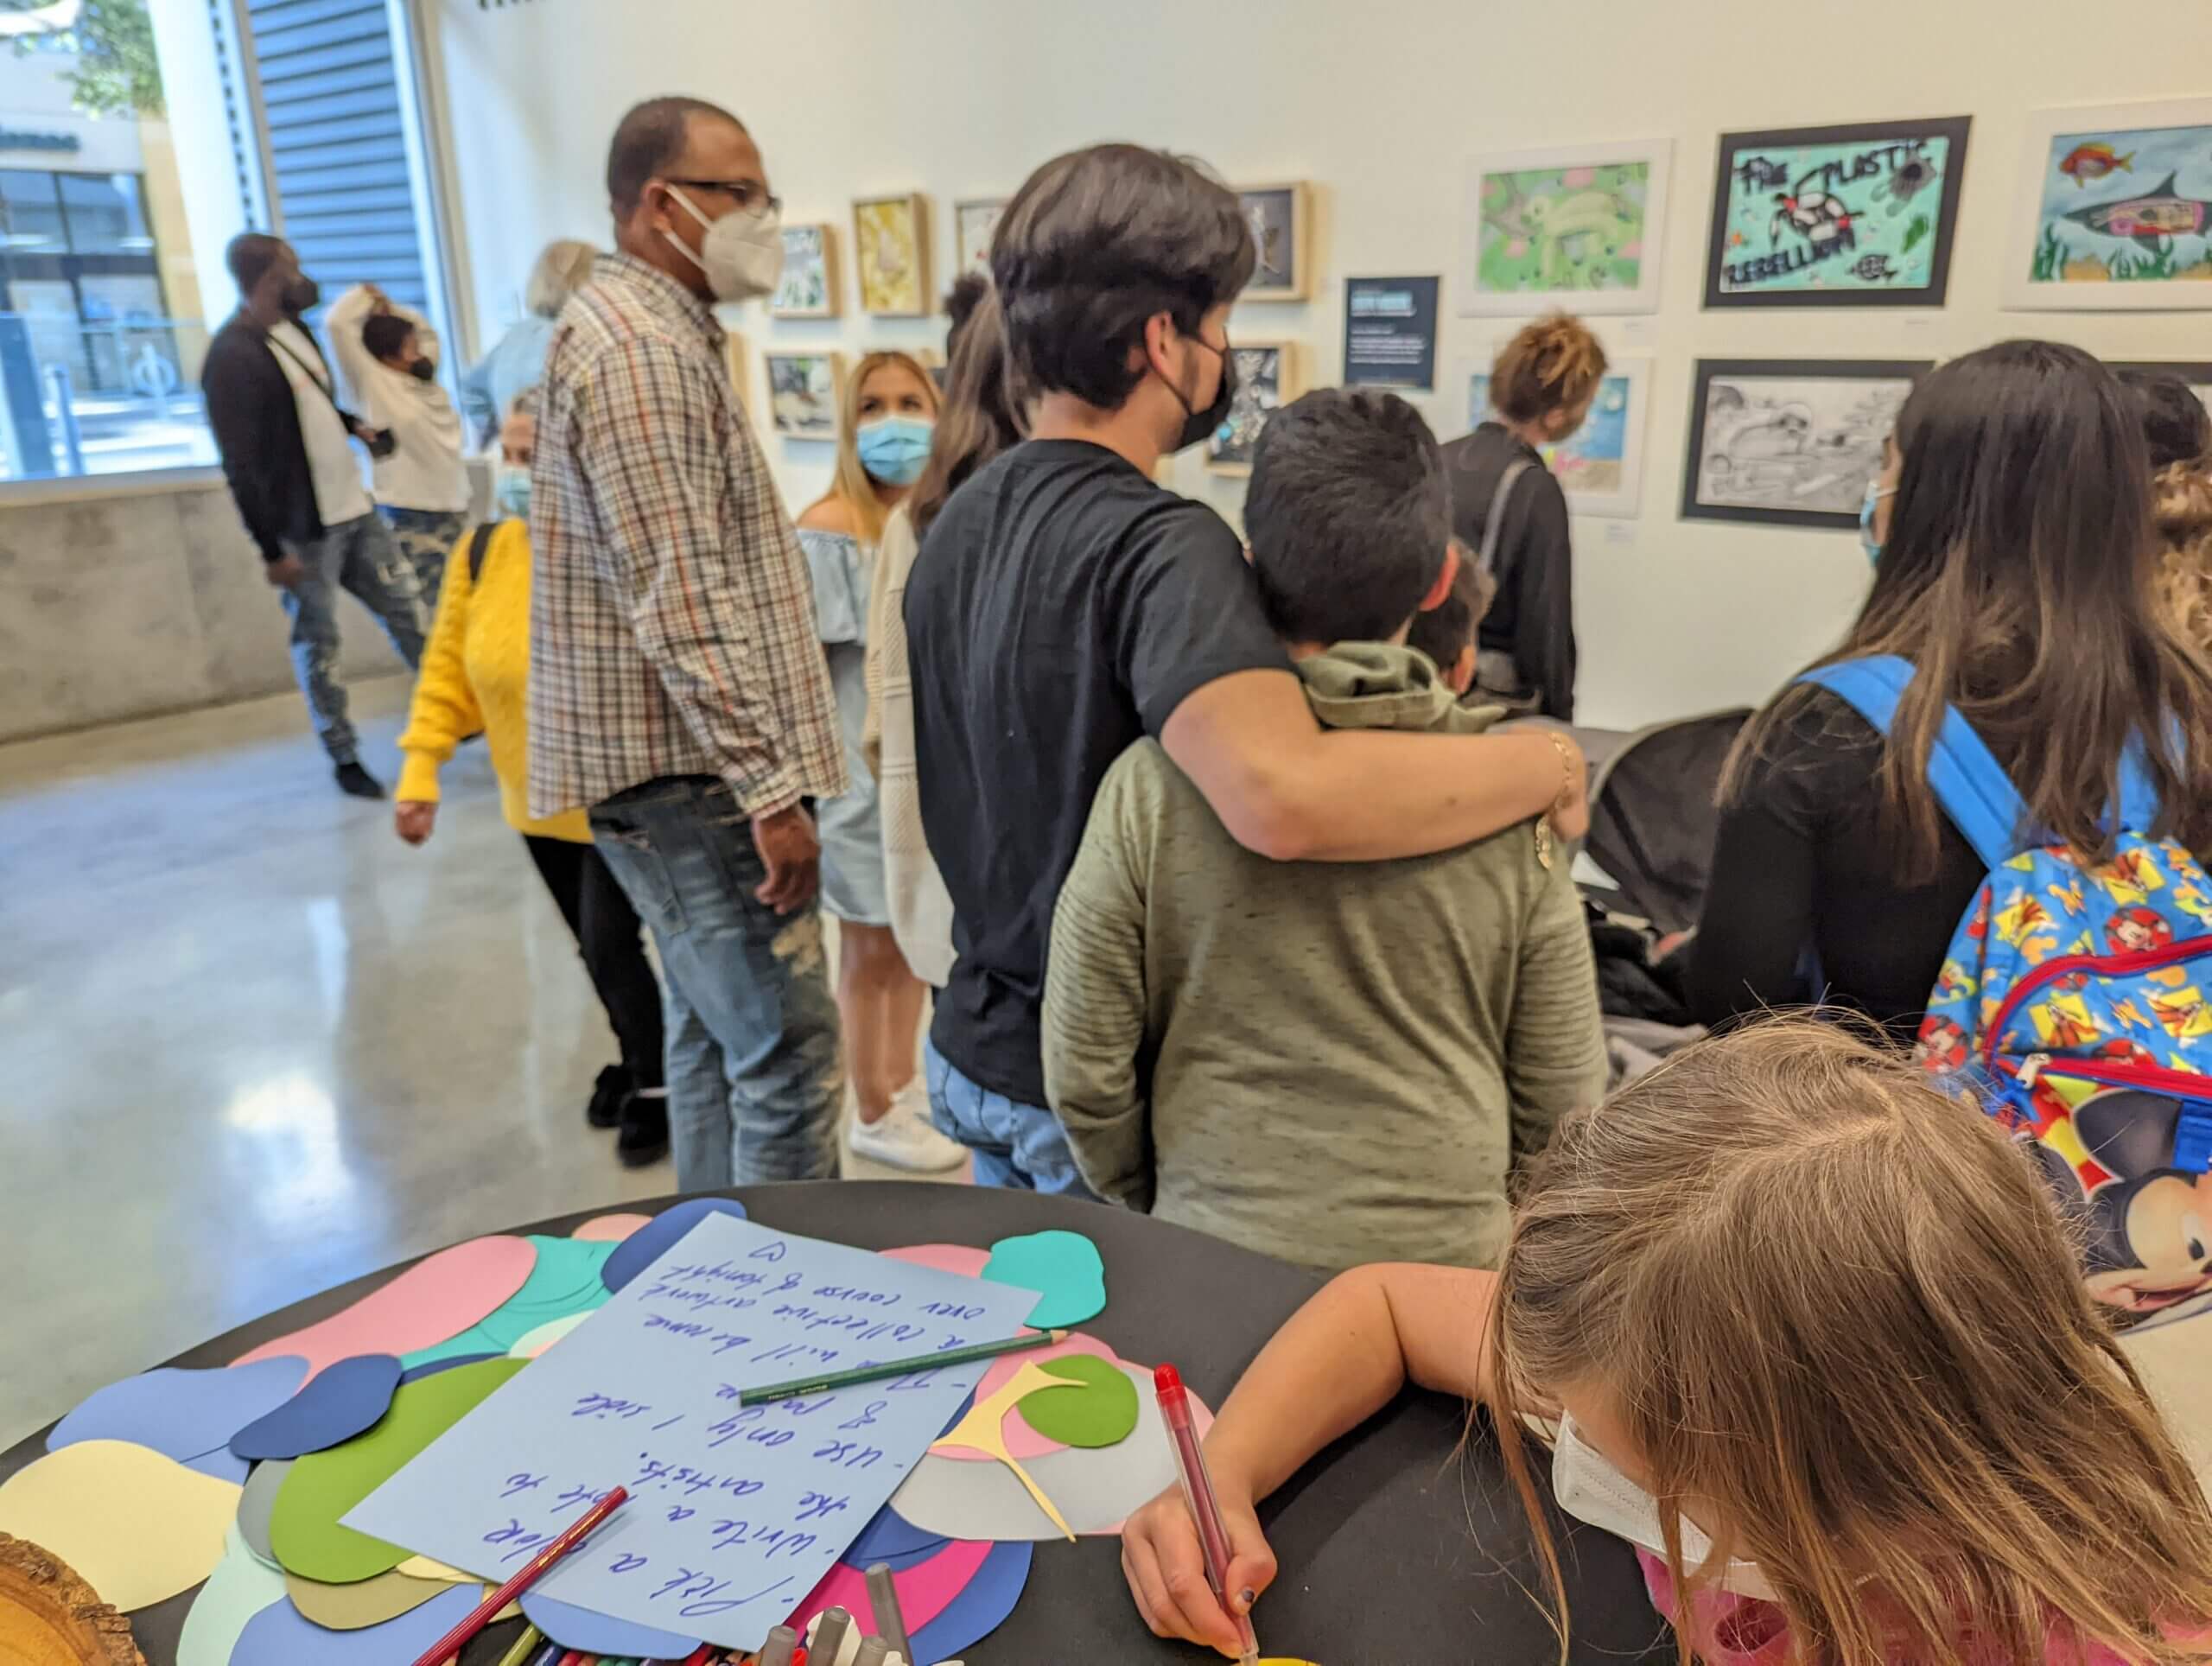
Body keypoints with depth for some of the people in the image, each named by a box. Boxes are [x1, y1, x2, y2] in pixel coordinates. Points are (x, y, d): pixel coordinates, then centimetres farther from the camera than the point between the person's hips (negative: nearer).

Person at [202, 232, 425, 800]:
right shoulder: (233, 357, -18)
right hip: (304, 527, -8)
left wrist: (352, 424, 6)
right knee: (318, 642, 4)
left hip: (353, 509, 8)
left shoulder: (293, 328, 8)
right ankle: (344, 758, 14)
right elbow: (240, 466, -19)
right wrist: (272, 549, -19)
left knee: (405, 605, 14)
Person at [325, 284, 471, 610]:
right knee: (429, 613, -9)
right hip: (409, 516, -7)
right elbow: (337, 323, -13)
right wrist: (365, 296, 4)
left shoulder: (422, 377, 14)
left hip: (452, 509, 7)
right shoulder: (372, 383, -6)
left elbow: (427, 331, 30)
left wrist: (391, 308, 15)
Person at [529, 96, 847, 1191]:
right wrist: (769, 787, -23)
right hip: (685, 772, -11)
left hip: (685, 769, 11)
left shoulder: (656, 331, 18)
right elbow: (681, 601, -24)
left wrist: (756, 767, 21)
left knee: (713, 1032, 18)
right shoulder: (640, 350, -16)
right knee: (788, 1056, -7)